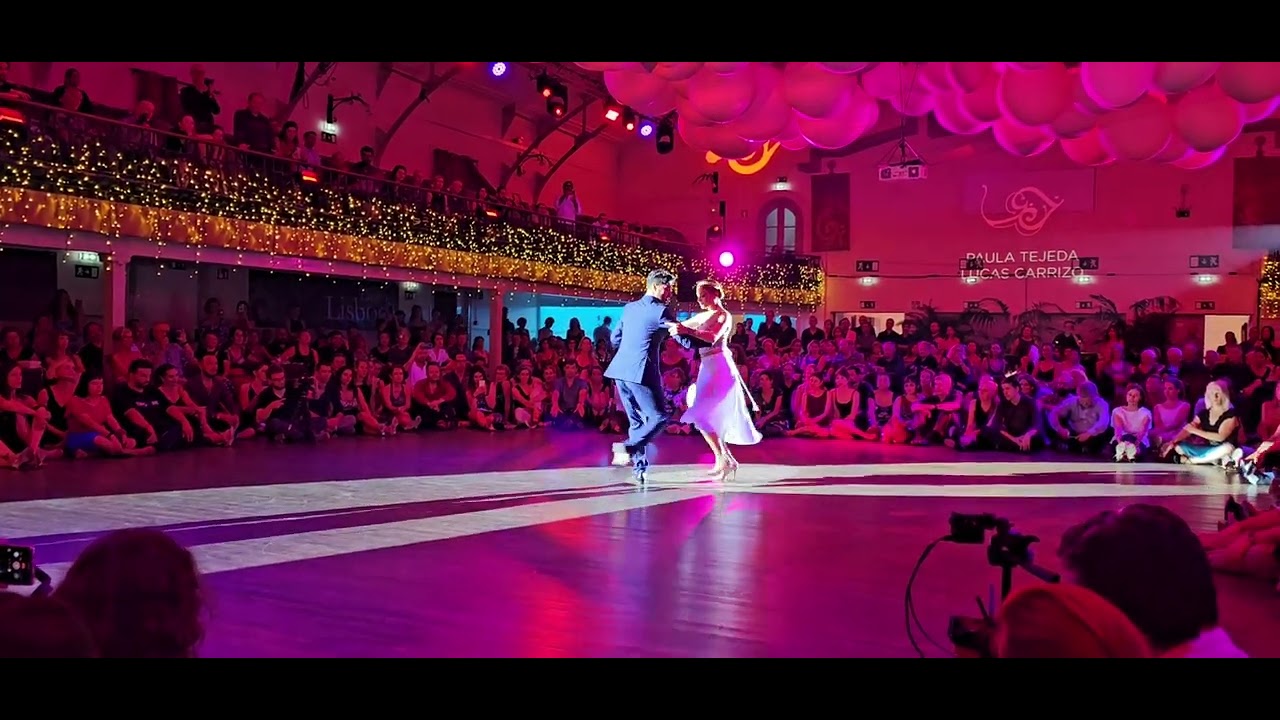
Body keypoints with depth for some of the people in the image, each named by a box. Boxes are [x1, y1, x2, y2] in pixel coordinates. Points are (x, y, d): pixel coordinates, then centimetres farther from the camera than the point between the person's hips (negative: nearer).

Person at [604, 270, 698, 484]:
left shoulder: (629, 308, 15)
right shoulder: (661, 311, -6)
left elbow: (615, 339, 22)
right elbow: (686, 341, -5)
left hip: (620, 371, 8)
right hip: (641, 373, -8)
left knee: (637, 421, 14)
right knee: (660, 416, 0)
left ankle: (641, 469, 14)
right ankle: (628, 447, -15)